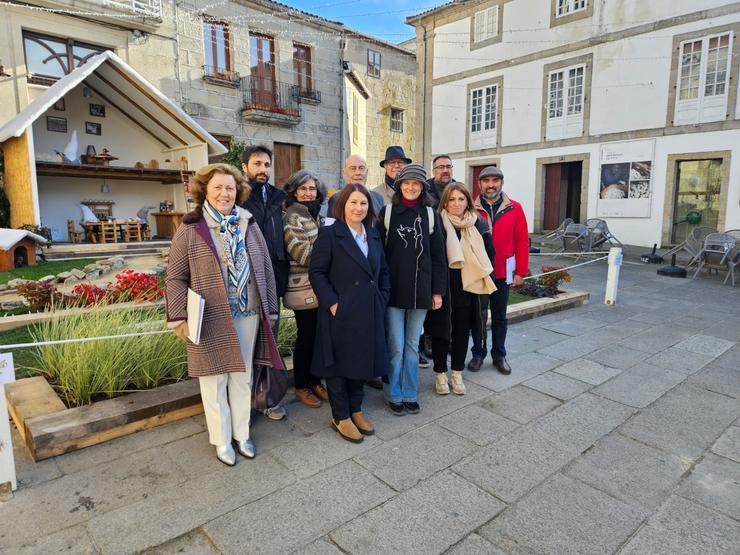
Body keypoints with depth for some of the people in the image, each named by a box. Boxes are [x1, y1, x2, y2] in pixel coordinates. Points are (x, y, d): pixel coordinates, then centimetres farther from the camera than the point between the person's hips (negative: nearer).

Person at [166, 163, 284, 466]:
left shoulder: (249, 226, 4)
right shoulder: (189, 229, -6)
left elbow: (266, 269, 6)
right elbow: (175, 278, -4)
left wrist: (270, 309, 4)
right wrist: (179, 318, -11)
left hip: (248, 316, 3)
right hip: (211, 320, -3)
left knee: (242, 378, 15)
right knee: (214, 380, 10)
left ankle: (242, 434, 33)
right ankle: (221, 440, 28)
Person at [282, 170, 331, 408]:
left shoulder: (318, 216, 14)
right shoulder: (292, 217, -9)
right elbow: (303, 253, -17)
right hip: (304, 288, -7)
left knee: (319, 336, 12)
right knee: (306, 337, 3)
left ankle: (315, 381, 27)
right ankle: (301, 386, 19)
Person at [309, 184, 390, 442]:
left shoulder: (373, 235, 11)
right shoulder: (329, 234, -8)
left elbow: (383, 271, 16)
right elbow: (316, 272, -12)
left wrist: (382, 300, 6)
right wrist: (332, 303, -16)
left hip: (368, 313, 6)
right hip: (340, 313, -6)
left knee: (361, 361, 15)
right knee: (339, 363, 6)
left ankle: (356, 409, 31)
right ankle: (340, 417, 21)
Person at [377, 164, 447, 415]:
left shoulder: (430, 214, 4)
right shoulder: (387, 212, 0)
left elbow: (438, 255, 6)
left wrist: (437, 290, 3)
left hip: (421, 290, 2)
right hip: (393, 289, -2)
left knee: (413, 345, 12)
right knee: (396, 346, 2)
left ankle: (410, 394, 26)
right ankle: (394, 395, 21)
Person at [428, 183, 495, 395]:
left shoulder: (479, 223, 2)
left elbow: (489, 253, 12)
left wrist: (484, 277, 5)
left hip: (469, 285, 4)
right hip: (442, 286, -3)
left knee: (462, 330, 12)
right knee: (441, 330, 7)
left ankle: (457, 374, 27)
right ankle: (440, 374, 23)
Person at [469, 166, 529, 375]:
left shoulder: (514, 208, -1)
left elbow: (522, 241, -1)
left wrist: (520, 271, -3)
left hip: (502, 273, 1)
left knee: (500, 317, 13)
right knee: (478, 315, 10)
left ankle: (499, 355, 27)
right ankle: (478, 353, 25)